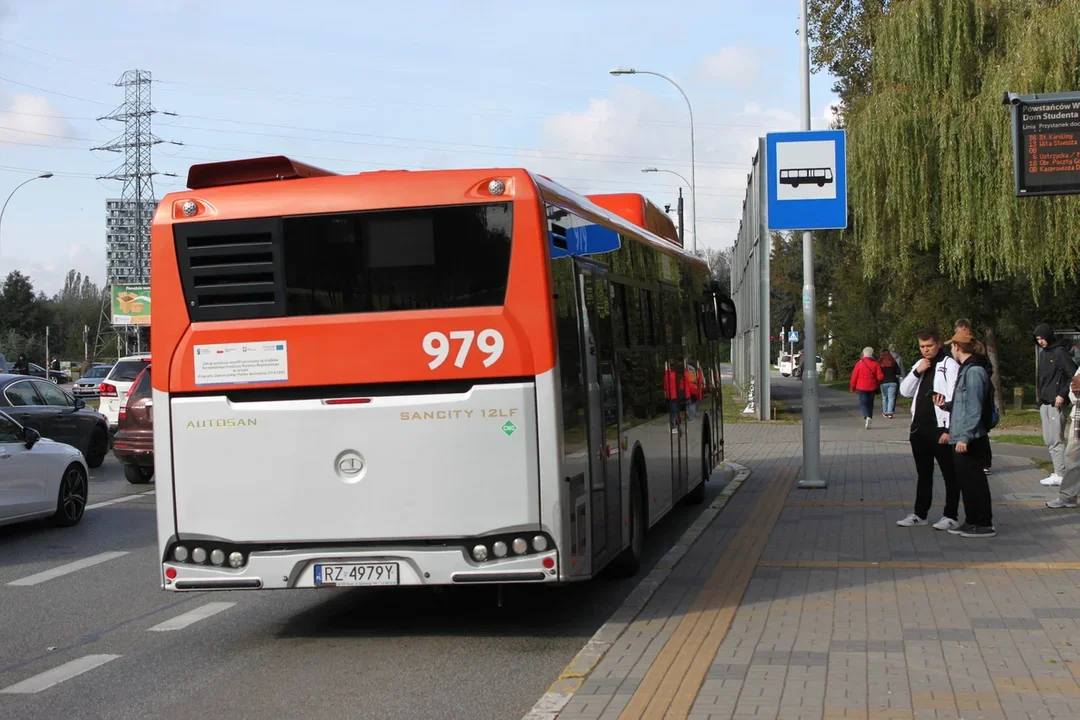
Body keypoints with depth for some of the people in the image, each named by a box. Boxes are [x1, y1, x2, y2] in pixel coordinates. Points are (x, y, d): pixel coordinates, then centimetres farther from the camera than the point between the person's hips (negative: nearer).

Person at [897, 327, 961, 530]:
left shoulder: (949, 365, -8)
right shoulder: (919, 365, 15)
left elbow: (953, 399, -14)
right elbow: (905, 391, 11)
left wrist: (948, 429, -19)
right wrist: (917, 372, -4)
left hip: (940, 428, -7)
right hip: (919, 428, 7)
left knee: (949, 474, 1)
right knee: (923, 473, 15)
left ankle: (951, 516, 6)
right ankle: (920, 514, 21)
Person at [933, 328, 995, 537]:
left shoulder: (974, 372, -16)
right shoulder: (965, 371, 15)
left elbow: (975, 409, -21)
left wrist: (965, 437, -22)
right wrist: (945, 405, 6)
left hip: (970, 441, -10)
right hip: (961, 439, 10)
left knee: (974, 481, -4)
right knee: (966, 481, 14)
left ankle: (983, 524, 1)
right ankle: (971, 522, 21)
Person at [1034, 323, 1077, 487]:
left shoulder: (1060, 352, -9)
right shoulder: (1043, 354, 16)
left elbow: (1073, 375, -14)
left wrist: (1062, 395, -17)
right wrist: (1040, 397, 13)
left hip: (1056, 403, -9)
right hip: (1044, 403, 9)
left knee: (1056, 439, -9)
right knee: (1048, 440, 9)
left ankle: (1060, 475, -8)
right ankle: (1058, 471, 14)